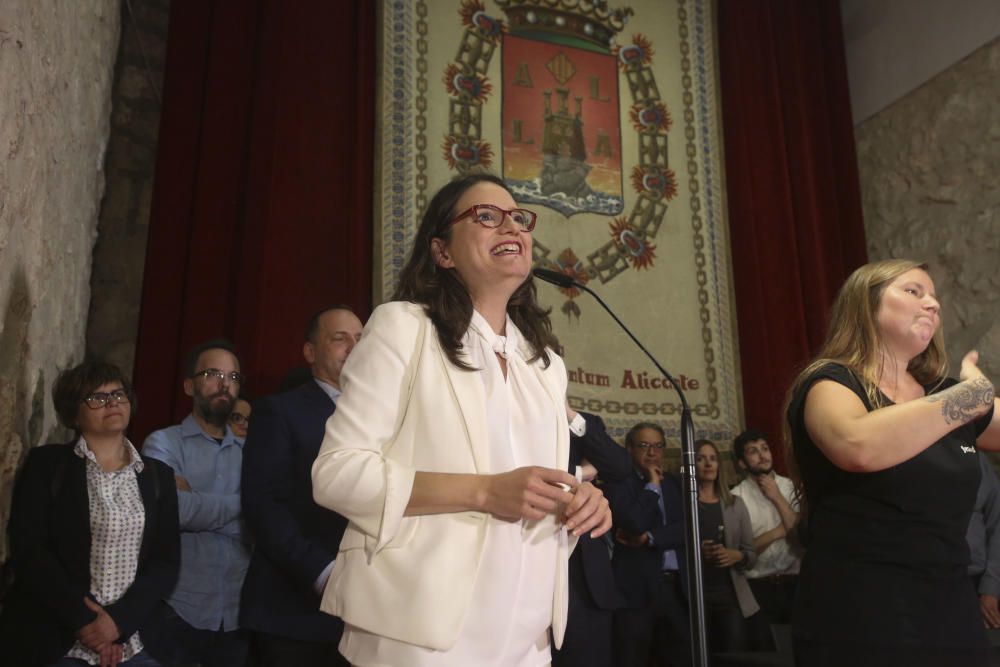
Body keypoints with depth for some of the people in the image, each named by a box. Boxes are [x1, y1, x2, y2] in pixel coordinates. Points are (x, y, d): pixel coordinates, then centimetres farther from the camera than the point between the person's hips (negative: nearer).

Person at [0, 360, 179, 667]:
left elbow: (166, 561, 2)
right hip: (51, 640, -2)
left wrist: (120, 620, -12)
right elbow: (27, 550, -9)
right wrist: (82, 619, -14)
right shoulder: (46, 464, 0)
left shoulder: (158, 475, 7)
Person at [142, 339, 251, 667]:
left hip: (239, 614, 3)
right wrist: (239, 504, -5)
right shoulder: (163, 443, 1)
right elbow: (173, 508, -17)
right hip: (178, 610, -3)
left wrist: (196, 503, -13)